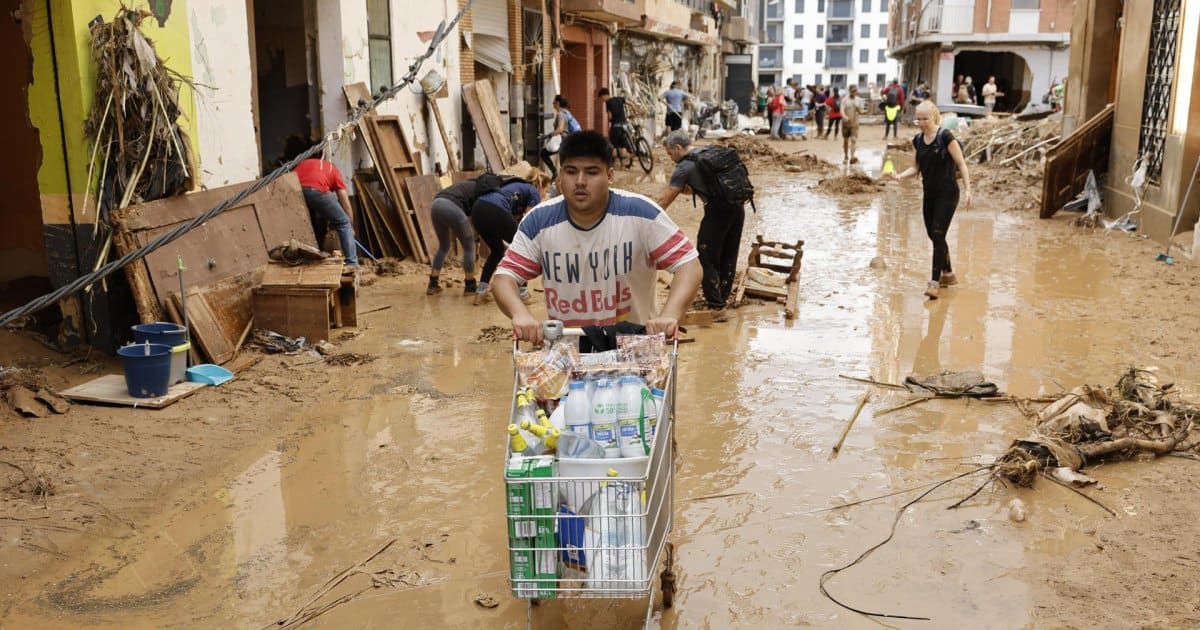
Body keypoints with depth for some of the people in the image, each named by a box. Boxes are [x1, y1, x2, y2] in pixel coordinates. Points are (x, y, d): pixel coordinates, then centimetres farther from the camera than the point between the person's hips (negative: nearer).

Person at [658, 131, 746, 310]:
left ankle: (714, 301, 7)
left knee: (706, 257, 4)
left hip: (719, 210, -8)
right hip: (737, 206, 8)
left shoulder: (685, 166, -4)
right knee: (729, 255, 17)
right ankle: (723, 296, 29)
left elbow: (665, 199, -3)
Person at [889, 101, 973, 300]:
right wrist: (900, 175, -4)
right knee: (934, 236, 12)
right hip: (929, 194, 7)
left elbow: (961, 164, -10)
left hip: (947, 194, -7)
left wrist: (967, 190, -15)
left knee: (938, 235, -12)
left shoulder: (945, 137, -13)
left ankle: (935, 282, -11)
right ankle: (948, 274, 30)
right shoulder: (918, 140, 6)